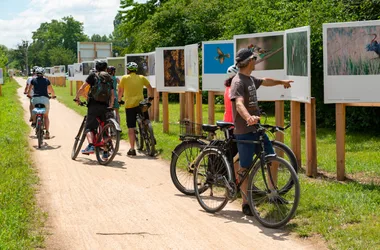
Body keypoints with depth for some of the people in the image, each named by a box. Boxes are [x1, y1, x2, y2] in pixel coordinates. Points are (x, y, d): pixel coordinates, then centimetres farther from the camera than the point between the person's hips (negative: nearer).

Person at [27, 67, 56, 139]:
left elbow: (29, 90, 14)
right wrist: (53, 96, 35)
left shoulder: (33, 80, 8)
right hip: (45, 98, 0)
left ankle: (34, 121, 21)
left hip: (35, 98, 0)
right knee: (46, 116, 10)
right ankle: (47, 132, -1)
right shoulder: (46, 80, 9)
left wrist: (29, 95, 34)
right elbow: (52, 91, 16)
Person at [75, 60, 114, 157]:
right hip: (105, 106, 4)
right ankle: (105, 152, 7)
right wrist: (111, 106, 22)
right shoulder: (109, 78, 15)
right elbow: (112, 94, 11)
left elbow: (82, 88, -3)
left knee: (89, 127, -3)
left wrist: (77, 98, 10)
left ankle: (91, 145, -26)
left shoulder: (93, 75, 5)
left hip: (94, 105, -4)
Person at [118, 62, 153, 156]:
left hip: (129, 105, -1)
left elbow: (120, 91, 3)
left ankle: (132, 149, -1)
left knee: (131, 128, 1)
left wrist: (119, 100, 18)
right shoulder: (141, 78, 9)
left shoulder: (124, 78, 3)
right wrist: (150, 97, 29)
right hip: (140, 104, 1)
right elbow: (150, 88, 13)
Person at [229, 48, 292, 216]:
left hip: (256, 128, 9)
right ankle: (246, 204, 9)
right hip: (244, 131, -9)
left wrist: (282, 82, 51)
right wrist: (248, 118, -52)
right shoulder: (238, 82, -16)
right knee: (245, 168, 0)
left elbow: (265, 81, 35)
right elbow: (239, 104, -33)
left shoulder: (250, 79, 13)